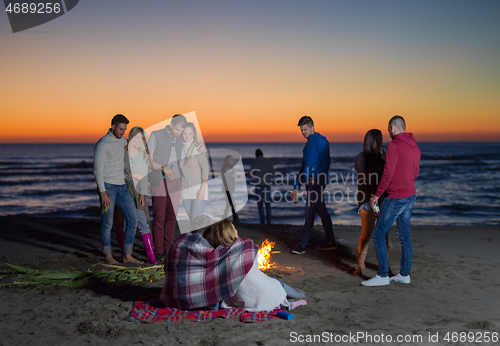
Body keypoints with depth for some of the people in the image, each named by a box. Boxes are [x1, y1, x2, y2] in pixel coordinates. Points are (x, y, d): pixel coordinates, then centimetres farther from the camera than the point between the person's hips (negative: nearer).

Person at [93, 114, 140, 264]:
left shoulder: (121, 140, 12)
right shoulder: (102, 144, -11)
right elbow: (98, 170, -16)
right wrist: (103, 193, -22)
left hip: (121, 186, 7)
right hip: (107, 187, -7)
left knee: (132, 219, 1)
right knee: (107, 223, -2)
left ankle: (127, 255, 7)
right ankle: (108, 256, 14)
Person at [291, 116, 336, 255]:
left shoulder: (320, 141, -7)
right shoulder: (308, 144, 21)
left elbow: (326, 163, -15)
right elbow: (303, 166, 22)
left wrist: (315, 177, -26)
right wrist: (296, 186, 20)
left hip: (317, 182, -9)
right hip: (310, 182, 9)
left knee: (309, 212, -8)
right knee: (321, 212, 11)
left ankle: (302, 245, -5)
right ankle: (331, 242, 18)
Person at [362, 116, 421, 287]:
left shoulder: (394, 145, -15)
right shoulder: (415, 147, 11)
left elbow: (388, 174, -20)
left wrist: (377, 195, -12)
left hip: (396, 198, -9)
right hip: (410, 195, 9)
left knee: (378, 234, -2)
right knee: (404, 235, 14)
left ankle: (383, 275, -1)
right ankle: (404, 274, 20)